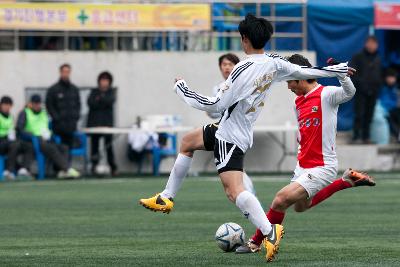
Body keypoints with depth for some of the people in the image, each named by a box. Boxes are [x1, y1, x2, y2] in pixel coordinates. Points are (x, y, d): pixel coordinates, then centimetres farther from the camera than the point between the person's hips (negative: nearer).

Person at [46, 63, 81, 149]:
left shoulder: (74, 89, 13)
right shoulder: (53, 89, -1)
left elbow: (78, 104, 18)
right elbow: (49, 106, -2)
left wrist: (76, 116, 4)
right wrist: (56, 118, -10)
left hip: (71, 125, 4)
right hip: (59, 125, -4)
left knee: (70, 145, 4)